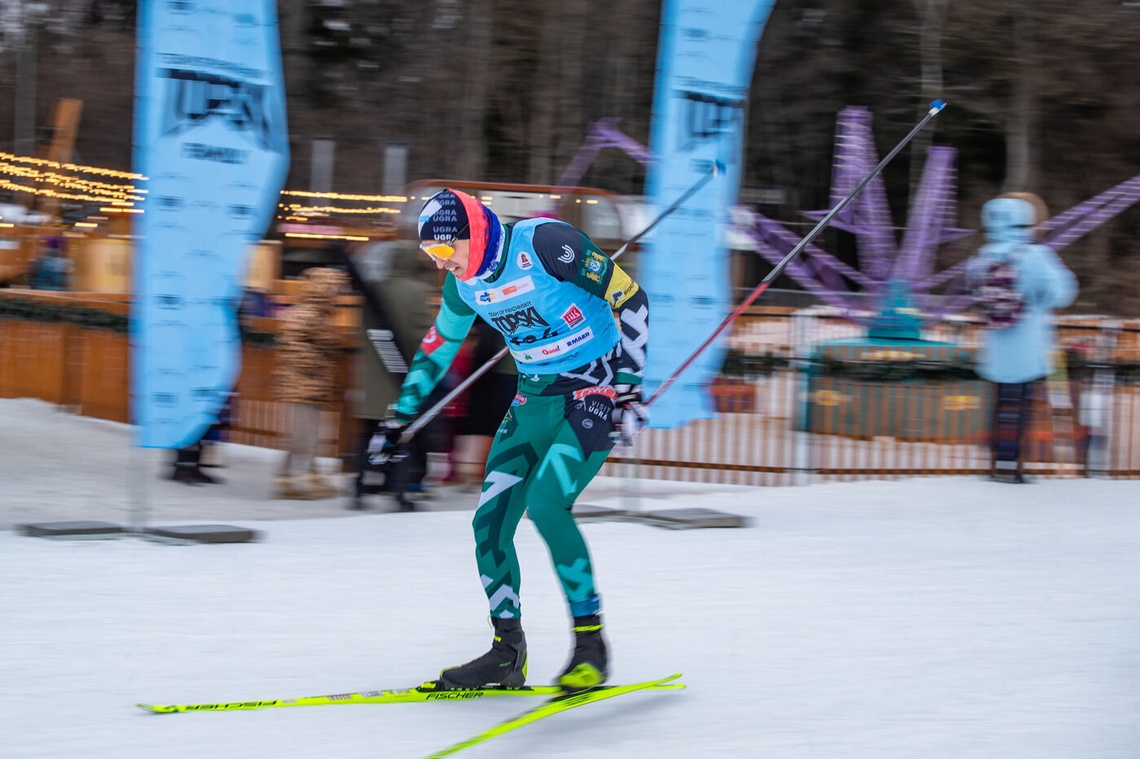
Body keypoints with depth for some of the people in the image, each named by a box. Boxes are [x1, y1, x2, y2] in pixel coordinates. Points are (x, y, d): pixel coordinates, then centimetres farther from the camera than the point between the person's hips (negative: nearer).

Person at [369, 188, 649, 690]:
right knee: (489, 523, -3)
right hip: (535, 398, 7)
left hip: (597, 389, -7)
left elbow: (630, 298, -16)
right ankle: (507, 652, 9)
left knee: (545, 502, -25)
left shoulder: (545, 243, -21)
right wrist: (401, 417, 19)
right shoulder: (463, 281, 1)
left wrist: (630, 384, -19)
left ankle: (591, 643, -13)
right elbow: (437, 347, 19)